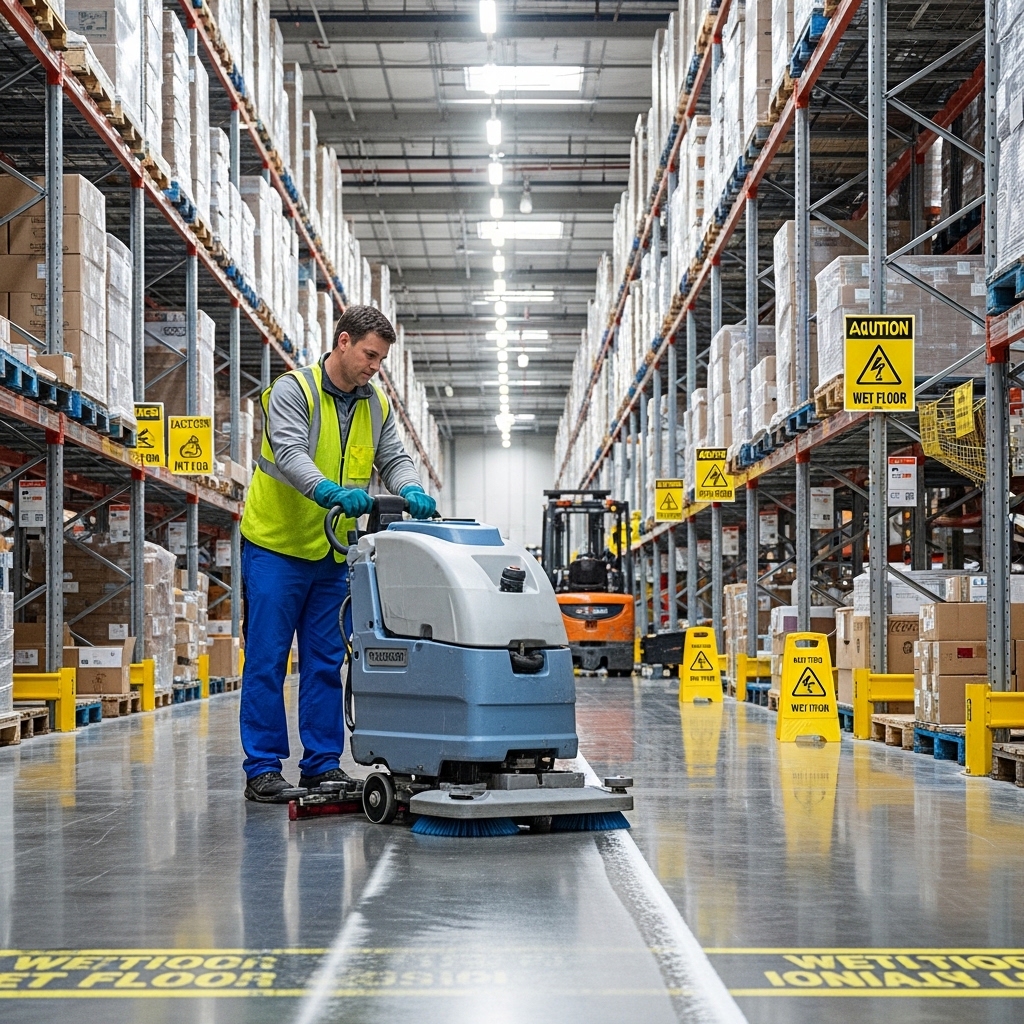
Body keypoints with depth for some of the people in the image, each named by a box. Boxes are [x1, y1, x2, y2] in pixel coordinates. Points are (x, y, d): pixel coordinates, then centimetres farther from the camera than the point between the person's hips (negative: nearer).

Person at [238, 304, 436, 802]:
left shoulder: (376, 405, 7)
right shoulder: (293, 391, -13)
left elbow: (393, 459, 2)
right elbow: (290, 453, -27)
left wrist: (411, 490, -21)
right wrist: (331, 491, -44)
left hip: (333, 554, 6)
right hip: (277, 548, -6)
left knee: (326, 664, 8)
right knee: (266, 662, -2)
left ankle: (322, 762, 15)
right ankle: (262, 769, 3)